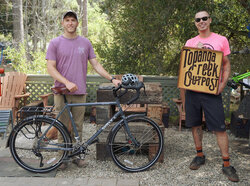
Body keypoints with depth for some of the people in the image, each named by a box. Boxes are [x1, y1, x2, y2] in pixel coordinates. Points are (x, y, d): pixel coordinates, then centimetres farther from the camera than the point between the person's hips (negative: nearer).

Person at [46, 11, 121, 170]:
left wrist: (112, 79, -2)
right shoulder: (55, 43, 1)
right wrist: (67, 82, -19)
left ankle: (77, 155, 21)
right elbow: (50, 68, -5)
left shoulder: (85, 43, 9)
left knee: (78, 127, 9)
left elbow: (96, 64, 9)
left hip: (79, 92, 2)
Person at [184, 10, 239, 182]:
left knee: (220, 128, -4)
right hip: (192, 89, 3)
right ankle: (200, 155, 28)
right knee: (195, 124, 11)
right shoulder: (190, 42, 11)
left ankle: (226, 164, 5)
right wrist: (195, 50, -5)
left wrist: (223, 84, -10)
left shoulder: (221, 40, 4)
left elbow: (227, 65, 6)